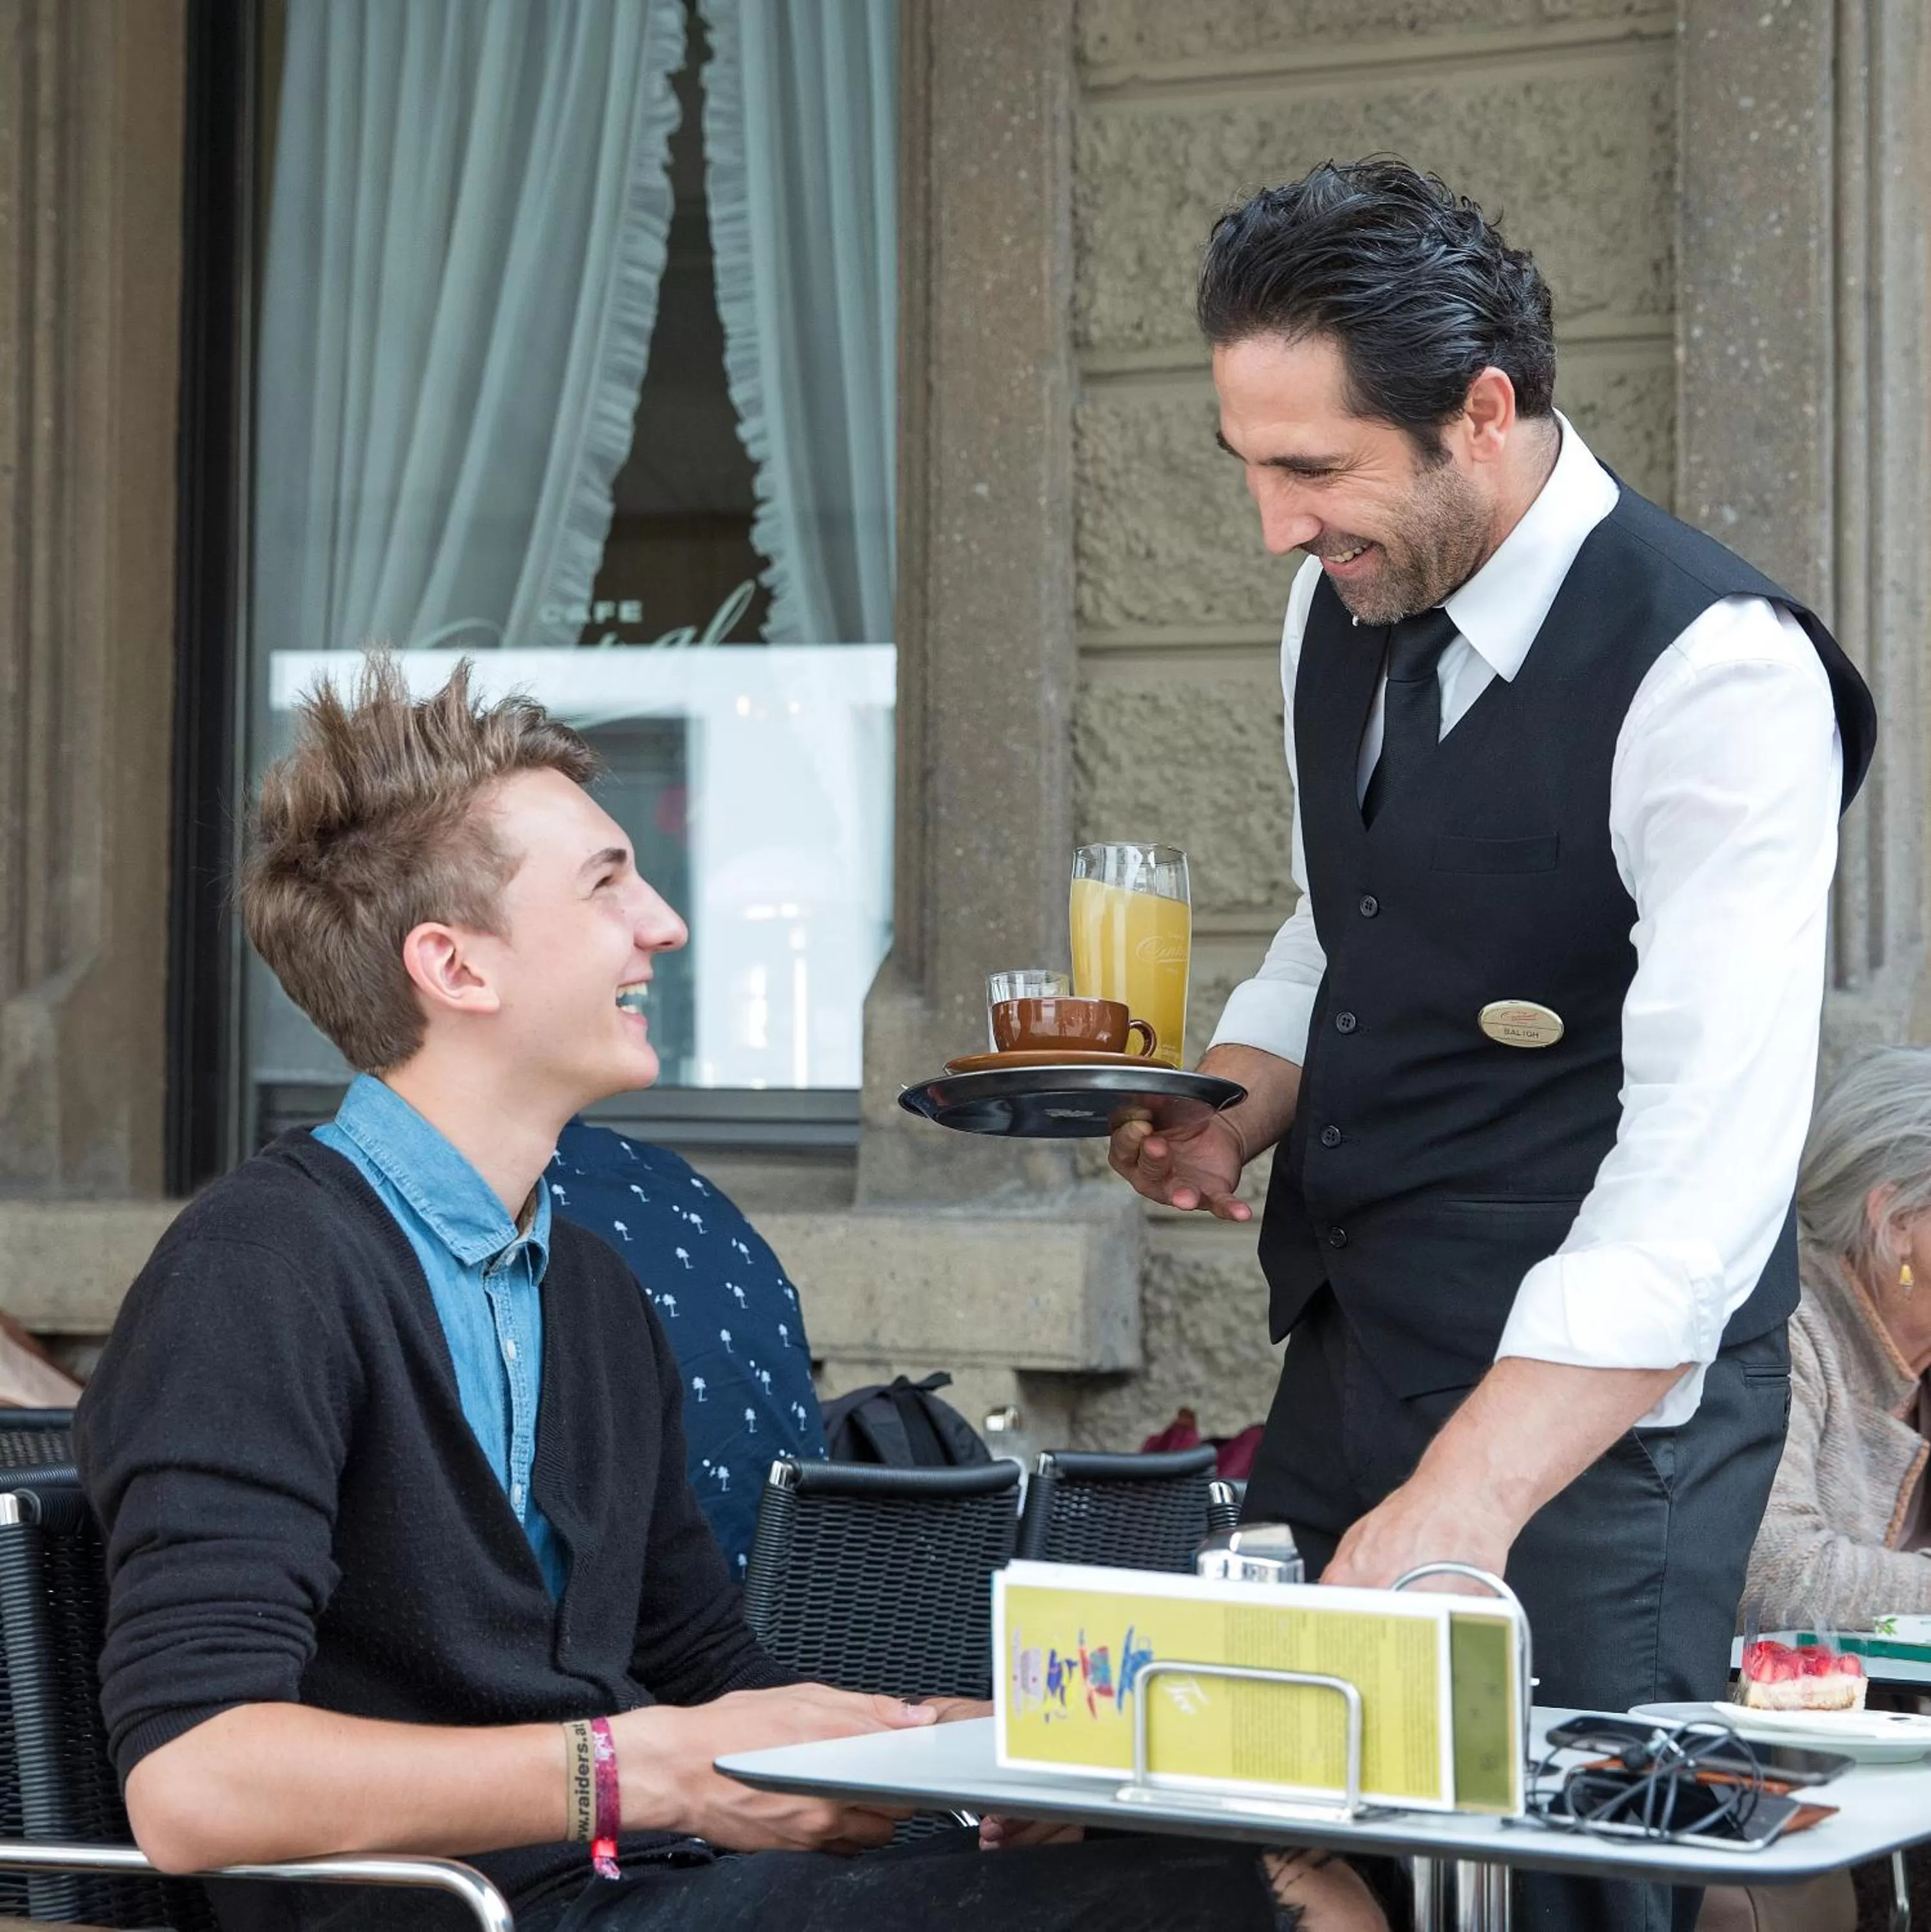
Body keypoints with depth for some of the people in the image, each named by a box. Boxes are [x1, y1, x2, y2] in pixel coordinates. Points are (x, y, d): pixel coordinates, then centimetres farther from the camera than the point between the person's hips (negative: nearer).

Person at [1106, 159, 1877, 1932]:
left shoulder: (1718, 675, -20)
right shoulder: (1344, 604, 5)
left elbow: (1707, 1173, -27)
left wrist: (1466, 1500, -35)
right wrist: (1233, 1114, 1)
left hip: (1595, 1408, -7)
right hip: (1351, 1359, 7)